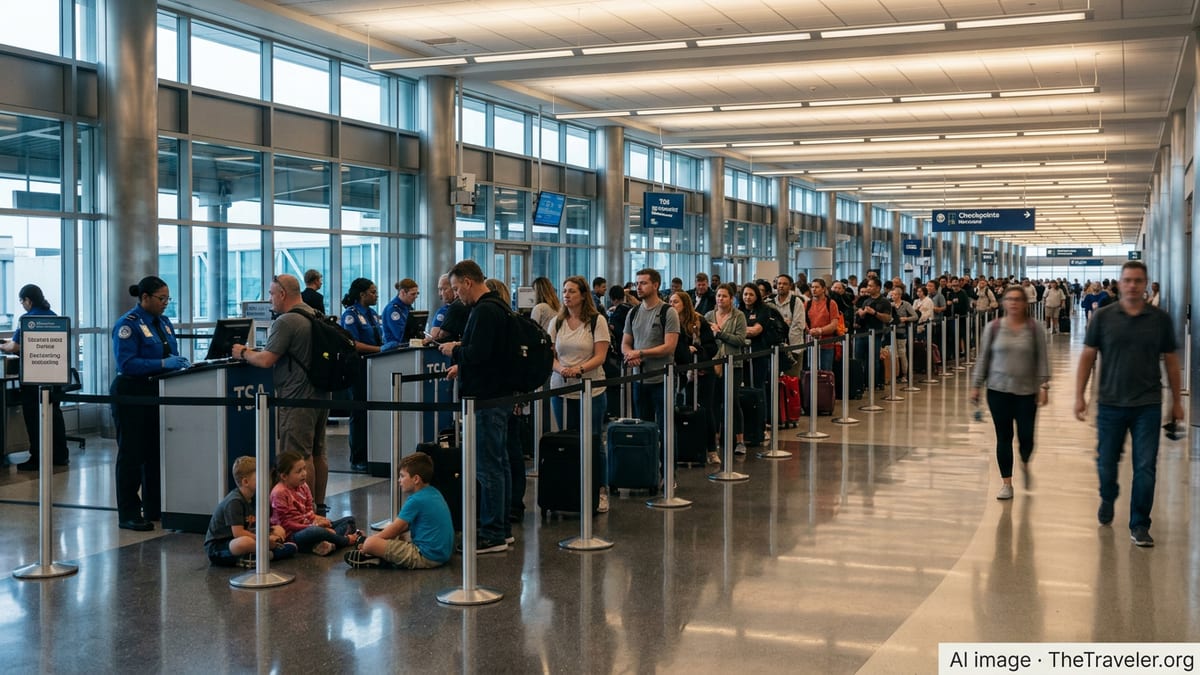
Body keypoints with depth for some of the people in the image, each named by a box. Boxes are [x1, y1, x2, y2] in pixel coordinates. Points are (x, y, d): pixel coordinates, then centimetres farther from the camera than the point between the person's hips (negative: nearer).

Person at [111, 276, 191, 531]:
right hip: (132, 395, -8)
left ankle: (154, 508, 23)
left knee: (156, 453, 13)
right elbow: (126, 363, -22)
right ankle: (128, 515, 5)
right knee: (132, 454, -2)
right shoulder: (128, 324, -13)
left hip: (157, 393, 8)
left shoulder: (163, 322, 11)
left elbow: (171, 354, 19)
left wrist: (179, 362, -4)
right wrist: (163, 363, -27)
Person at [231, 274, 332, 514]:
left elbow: (266, 360, -17)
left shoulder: (286, 322, -16)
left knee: (300, 456, -5)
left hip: (298, 398, -9)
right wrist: (253, 352, 23)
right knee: (318, 452, 14)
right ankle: (319, 506, 21)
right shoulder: (315, 316, 12)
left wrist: (243, 353, 2)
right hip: (320, 394, 10)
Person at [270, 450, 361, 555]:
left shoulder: (303, 486, 8)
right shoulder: (279, 493, -17)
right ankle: (347, 540, -16)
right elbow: (285, 523, -18)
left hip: (308, 525, 9)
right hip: (291, 535, -9)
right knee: (315, 531, -44)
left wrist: (315, 518, -8)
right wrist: (311, 526, -24)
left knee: (350, 520, 6)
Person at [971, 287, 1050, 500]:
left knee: (1026, 437, 1)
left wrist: (1044, 385, -7)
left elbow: (1042, 359, 0)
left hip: (1026, 391, 0)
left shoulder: (1034, 328, -1)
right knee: (1004, 437, 3)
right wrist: (976, 386, 3)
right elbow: (983, 358, 5)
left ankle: (1025, 465, 35)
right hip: (998, 390, 0)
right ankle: (1006, 483, 13)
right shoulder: (993, 327, 1)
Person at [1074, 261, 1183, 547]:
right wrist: (1079, 396, -3)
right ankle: (1107, 500, 41)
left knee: (1145, 468, -1)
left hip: (1148, 406, 0)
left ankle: (1139, 525, 10)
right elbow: (1087, 357, 2)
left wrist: (1176, 400, 10)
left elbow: (1171, 361, 8)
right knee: (1106, 463, 11)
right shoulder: (1103, 317, 0)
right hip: (1110, 405, 0)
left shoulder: (1160, 319, 2)